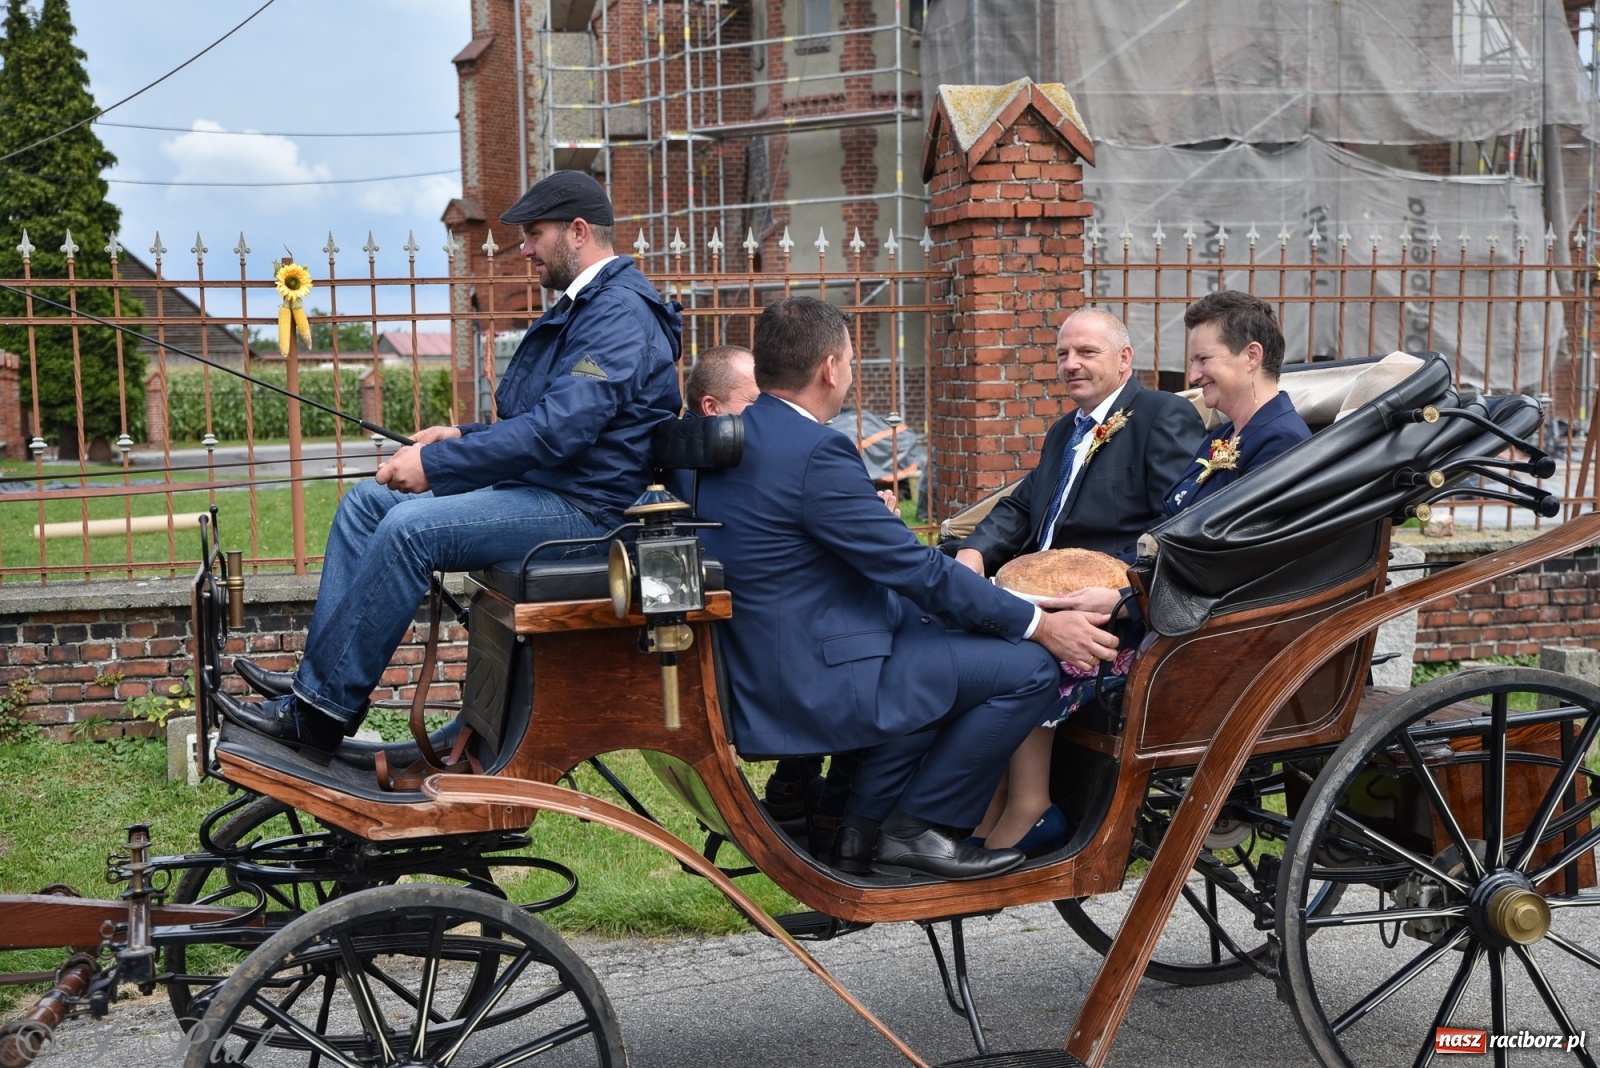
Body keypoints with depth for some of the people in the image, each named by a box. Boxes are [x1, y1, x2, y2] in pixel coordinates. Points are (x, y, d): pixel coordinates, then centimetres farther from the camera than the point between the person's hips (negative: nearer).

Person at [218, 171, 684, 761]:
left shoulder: (620, 311, -15)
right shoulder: (585, 306, 20)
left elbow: (559, 429, -27)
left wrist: (436, 463, -24)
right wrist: (463, 438, 10)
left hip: (583, 507, -11)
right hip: (542, 487, 11)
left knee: (409, 527, -27)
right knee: (366, 502, 6)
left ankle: (319, 713, -19)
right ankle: (315, 679, 0)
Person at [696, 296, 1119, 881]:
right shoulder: (815, 452, -20)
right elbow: (918, 568, -17)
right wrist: (1039, 624, -10)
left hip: (753, 674, 10)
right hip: (816, 687, -10)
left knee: (930, 628, 28)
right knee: (1027, 668, -7)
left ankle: (864, 828, 22)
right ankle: (917, 829, 4)